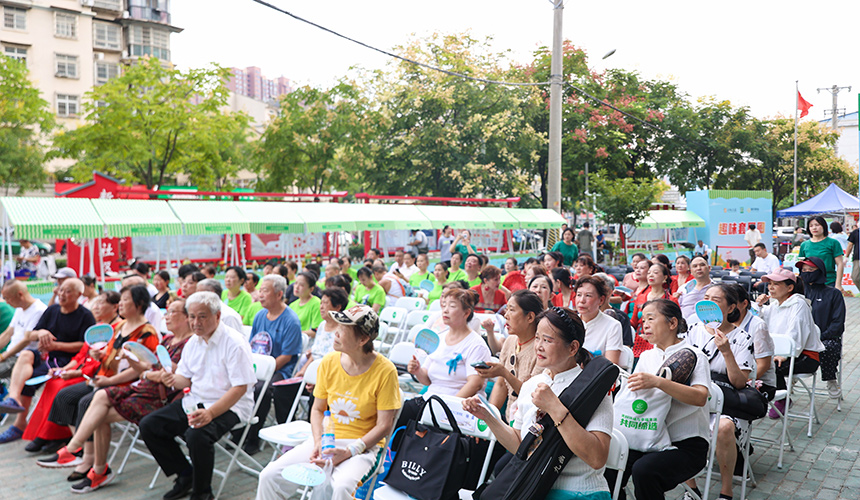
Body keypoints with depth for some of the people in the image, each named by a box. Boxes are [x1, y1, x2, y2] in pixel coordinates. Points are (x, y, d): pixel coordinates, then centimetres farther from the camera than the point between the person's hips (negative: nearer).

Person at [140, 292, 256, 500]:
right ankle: (185, 474, 12)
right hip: (195, 402, 8)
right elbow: (186, 378, 17)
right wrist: (174, 380, -9)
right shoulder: (193, 342, 8)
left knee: (197, 434, -35)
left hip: (229, 406, -8)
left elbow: (240, 387, -21)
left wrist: (210, 413, -31)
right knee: (148, 426, 0)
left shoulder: (234, 343, -17)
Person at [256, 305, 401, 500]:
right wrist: (319, 442, -9)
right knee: (270, 476, -10)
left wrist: (349, 452, -19)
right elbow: (317, 409, 9)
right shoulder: (329, 362, 0)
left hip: (363, 445, -5)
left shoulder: (385, 371, -14)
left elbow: (384, 426, -11)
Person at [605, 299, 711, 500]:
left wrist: (657, 382, -34)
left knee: (644, 470, -31)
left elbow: (700, 397, -22)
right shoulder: (646, 357, 15)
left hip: (686, 445, -5)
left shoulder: (693, 356, -3)